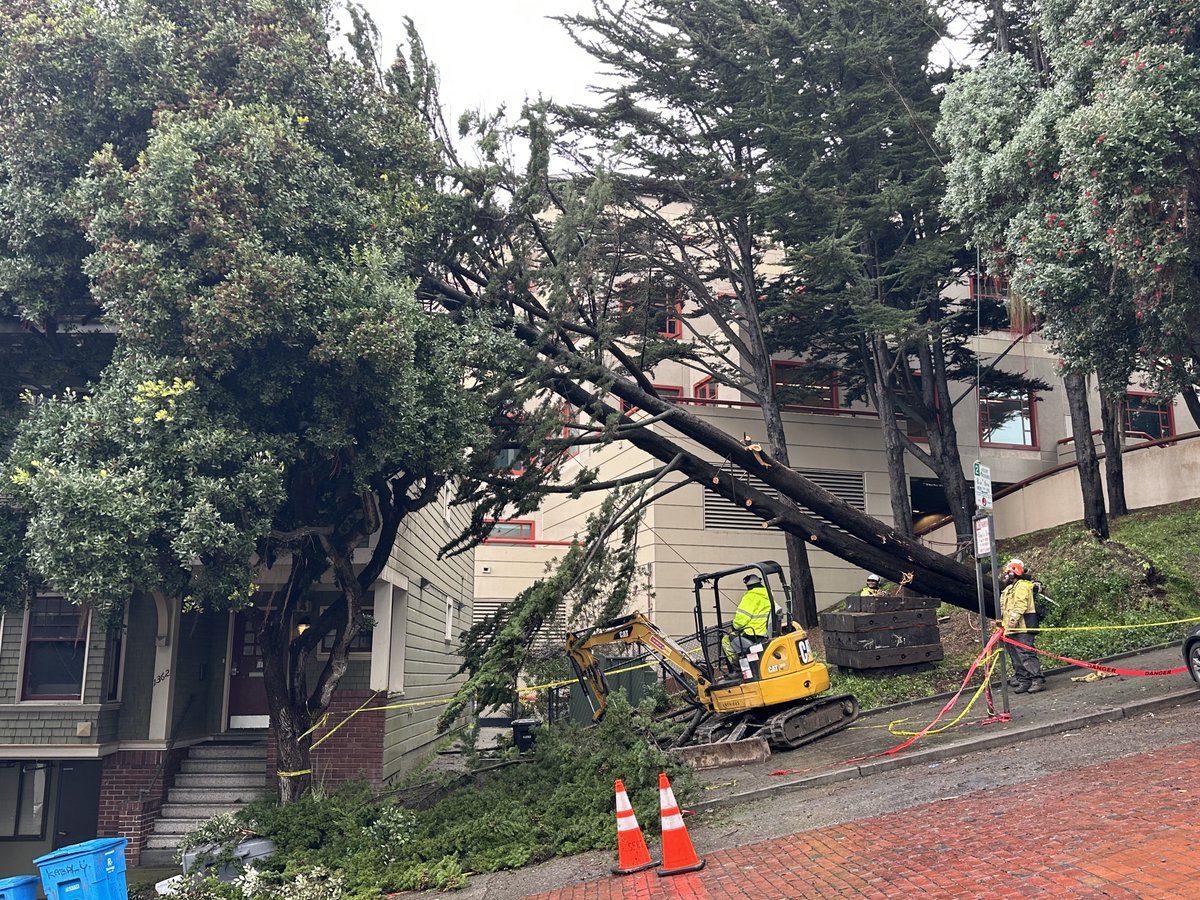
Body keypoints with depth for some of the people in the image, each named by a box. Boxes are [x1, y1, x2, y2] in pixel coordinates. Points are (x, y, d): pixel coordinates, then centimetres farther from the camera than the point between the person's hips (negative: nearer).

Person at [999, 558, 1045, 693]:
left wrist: (1013, 619, -28)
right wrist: (1002, 623, 22)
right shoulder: (1009, 589, 24)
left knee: (1026, 655, -15)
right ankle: (1023, 680, 15)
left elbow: (1020, 605, -21)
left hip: (1022, 628, -11)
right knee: (1016, 658, 11)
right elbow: (1005, 610, 27)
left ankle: (1038, 680, -14)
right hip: (1011, 631, 11)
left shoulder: (1022, 586, -8)